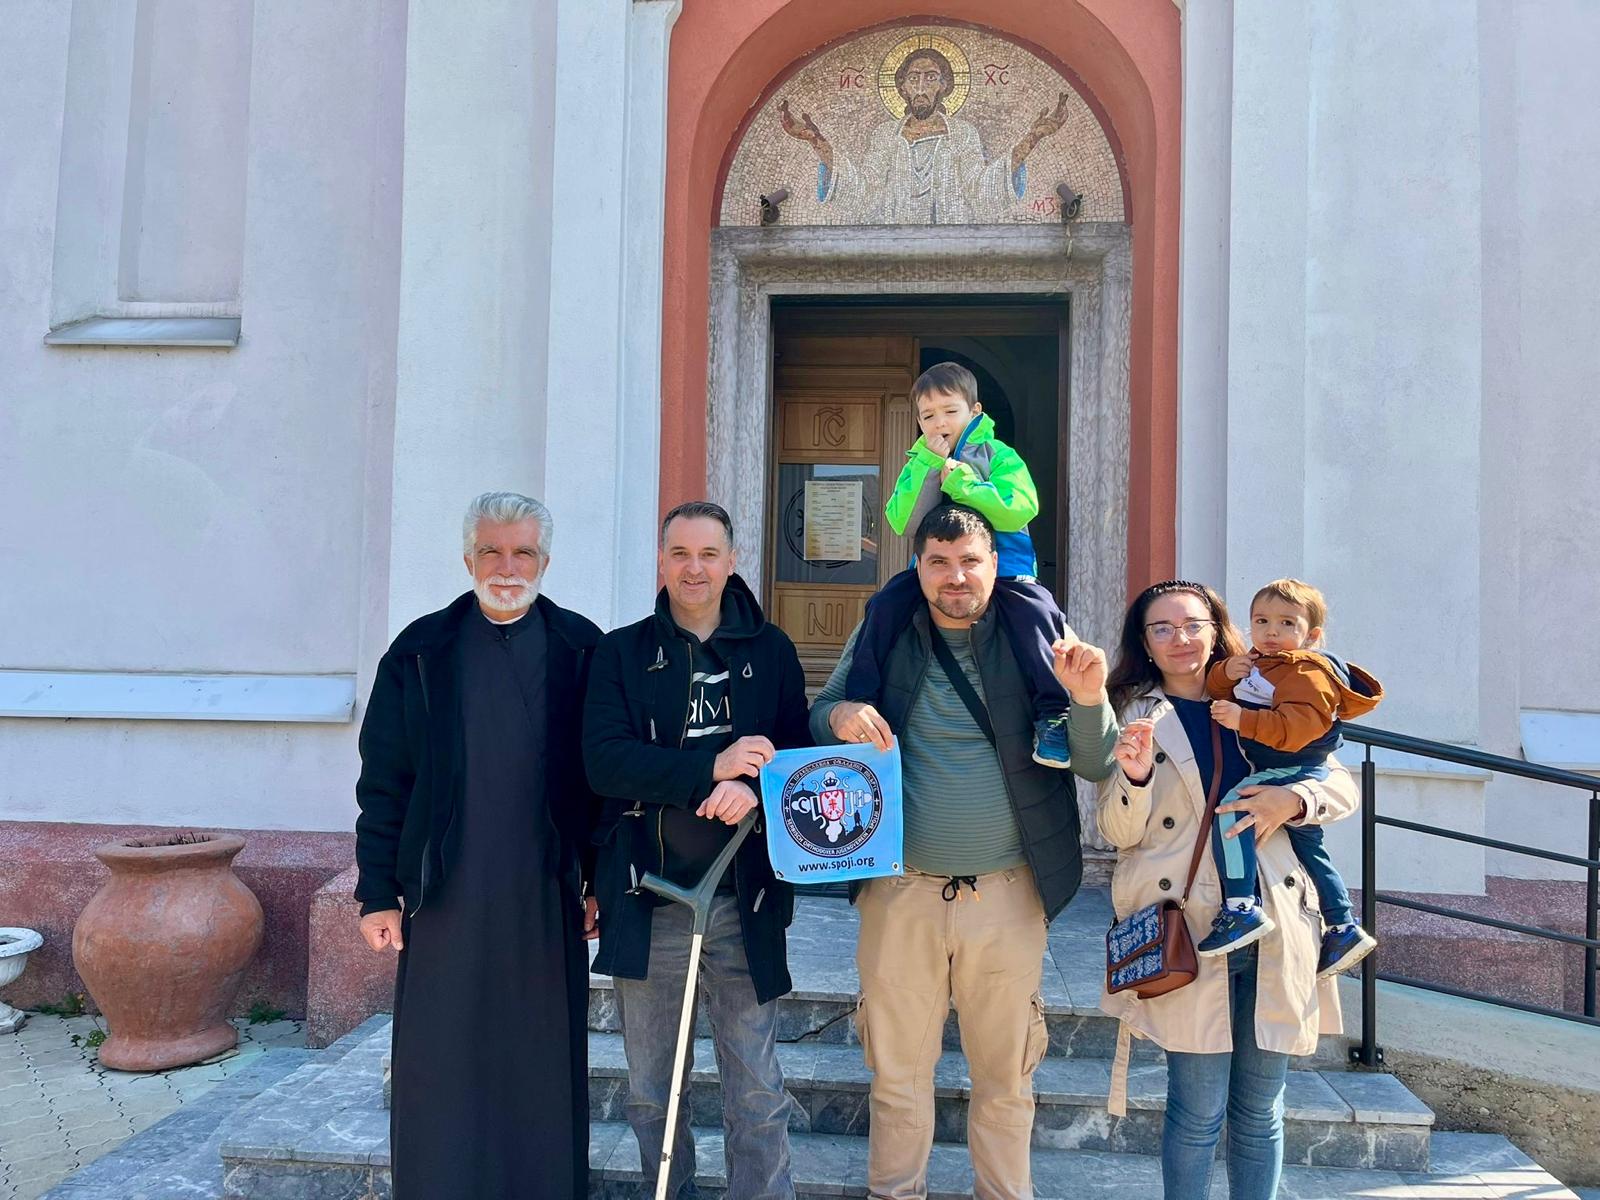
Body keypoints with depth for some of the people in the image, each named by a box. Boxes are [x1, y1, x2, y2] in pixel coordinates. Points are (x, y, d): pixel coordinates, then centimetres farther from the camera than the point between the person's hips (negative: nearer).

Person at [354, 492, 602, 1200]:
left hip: (547, 903, 0)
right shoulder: (422, 652, 3)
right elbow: (383, 781, 3)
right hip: (446, 903, 0)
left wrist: (604, 882, 2)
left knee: (544, 1075, 10)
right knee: (440, 1075, 7)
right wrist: (378, 893, -1)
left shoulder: (580, 650, 3)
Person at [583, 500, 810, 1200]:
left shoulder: (770, 651, 6)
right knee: (650, 1092, 13)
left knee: (757, 1092, 3)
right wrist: (712, 766, -20)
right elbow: (604, 760, -9)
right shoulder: (622, 652, 4)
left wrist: (753, 786, -20)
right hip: (646, 900, 1)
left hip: (742, 902, 0)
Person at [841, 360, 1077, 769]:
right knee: (885, 604, -19)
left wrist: (957, 477, -20)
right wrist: (930, 464, -13)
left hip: (1001, 570, -3)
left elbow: (1018, 510, -19)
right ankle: (861, 700, -8)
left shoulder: (999, 456, -1)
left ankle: (1054, 712, -18)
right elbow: (903, 522, -6)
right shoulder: (918, 463, 9)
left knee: (1037, 610, -29)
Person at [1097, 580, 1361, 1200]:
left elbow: (1343, 786, 12)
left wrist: (1292, 799, -8)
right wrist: (1135, 776, -21)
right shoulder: (1133, 714, 3)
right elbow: (1119, 832, -2)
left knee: (1260, 1111, 12)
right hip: (1186, 928, -3)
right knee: (1198, 1110, -1)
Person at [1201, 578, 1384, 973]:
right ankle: (1343, 929, 35)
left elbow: (1298, 726, -29)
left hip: (1294, 772, -11)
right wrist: (1225, 673, -4)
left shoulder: (1308, 672, -14)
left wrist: (1244, 720, -36)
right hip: (1295, 778, 11)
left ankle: (1241, 908, -32)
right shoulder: (1256, 664, 16)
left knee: (1229, 809, -29)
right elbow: (1216, 691, 18)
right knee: (1309, 849, 22)